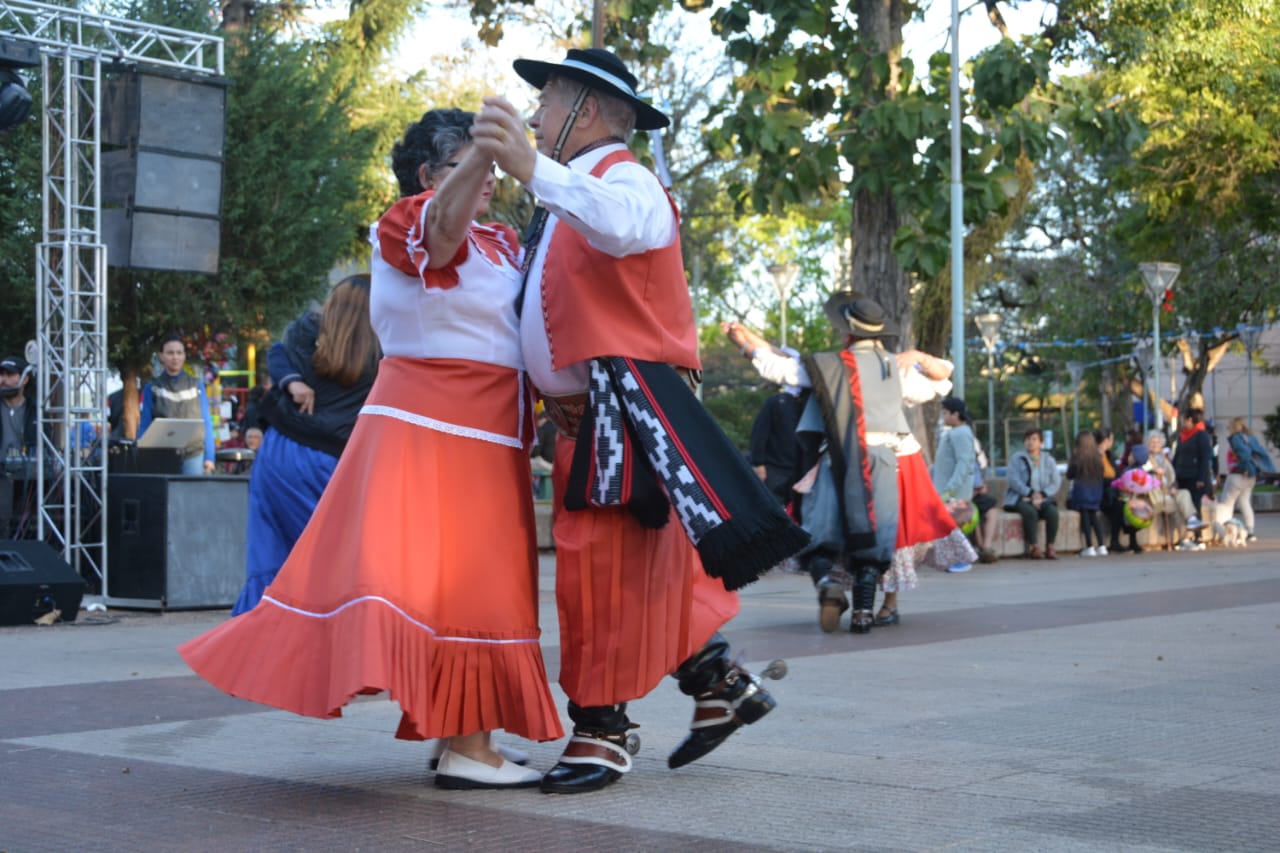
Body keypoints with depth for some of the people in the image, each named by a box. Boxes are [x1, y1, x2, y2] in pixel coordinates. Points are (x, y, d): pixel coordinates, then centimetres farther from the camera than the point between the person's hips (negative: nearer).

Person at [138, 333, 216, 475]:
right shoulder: (152, 387, 7)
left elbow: (206, 423, 10)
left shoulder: (196, 385, 9)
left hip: (193, 454, 1)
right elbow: (144, 426, 9)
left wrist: (209, 457, 3)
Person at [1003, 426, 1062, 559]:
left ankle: (1050, 547, -25)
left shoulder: (1049, 460, 15)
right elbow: (1014, 481, -7)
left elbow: (1056, 482, 5)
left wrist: (1042, 494, -13)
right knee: (1030, 511, -36)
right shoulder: (1016, 459, 6)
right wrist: (1031, 493, -19)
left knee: (1052, 511, -30)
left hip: (1043, 499, 2)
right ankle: (1033, 547, -32)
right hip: (1020, 499, -2)